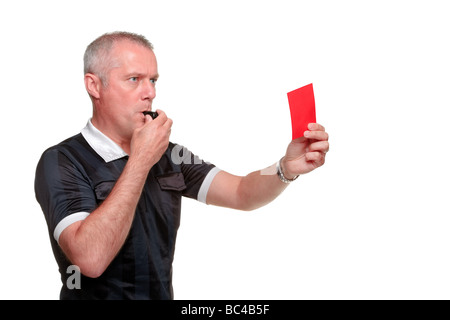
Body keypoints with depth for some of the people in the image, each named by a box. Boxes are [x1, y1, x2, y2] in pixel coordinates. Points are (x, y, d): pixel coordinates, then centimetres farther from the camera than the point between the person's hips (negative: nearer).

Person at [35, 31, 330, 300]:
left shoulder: (167, 154, 6)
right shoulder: (61, 163, -11)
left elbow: (241, 194, 1)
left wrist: (288, 167, -18)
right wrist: (140, 161, -20)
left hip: (163, 294, 4)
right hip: (97, 294, -4)